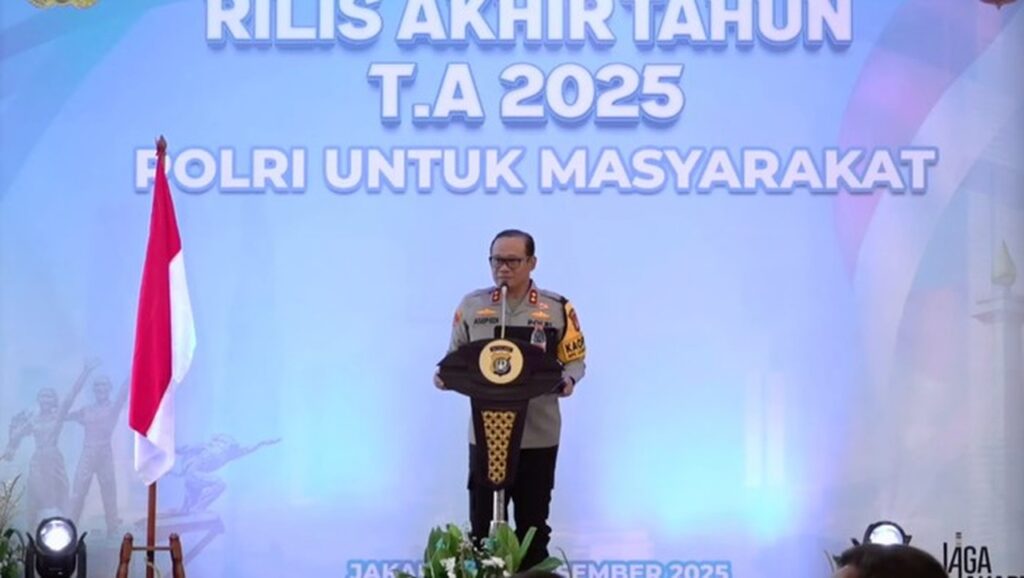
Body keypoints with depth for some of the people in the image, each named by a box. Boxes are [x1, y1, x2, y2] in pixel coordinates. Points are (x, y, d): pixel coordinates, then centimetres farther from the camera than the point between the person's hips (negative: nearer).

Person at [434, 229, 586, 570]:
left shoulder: (557, 309, -2)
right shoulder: (471, 306, 3)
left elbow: (575, 360, 3)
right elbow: (455, 358, 10)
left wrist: (567, 380, -19)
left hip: (537, 436, -1)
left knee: (532, 525, 9)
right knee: (482, 524, 3)